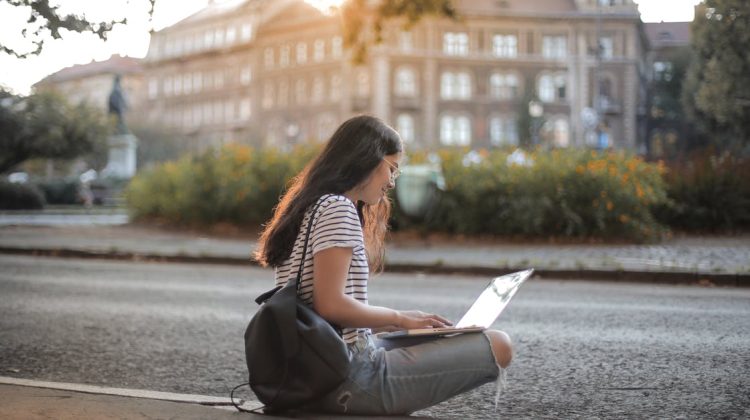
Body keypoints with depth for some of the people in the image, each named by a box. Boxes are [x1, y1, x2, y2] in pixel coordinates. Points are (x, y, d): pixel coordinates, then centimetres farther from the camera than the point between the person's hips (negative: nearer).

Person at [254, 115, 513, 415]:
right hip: (348, 377, -10)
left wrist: (392, 321, 10)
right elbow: (330, 305, -20)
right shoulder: (338, 208, -12)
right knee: (498, 347, -8)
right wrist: (399, 318, -7)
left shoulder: (313, 206, 17)